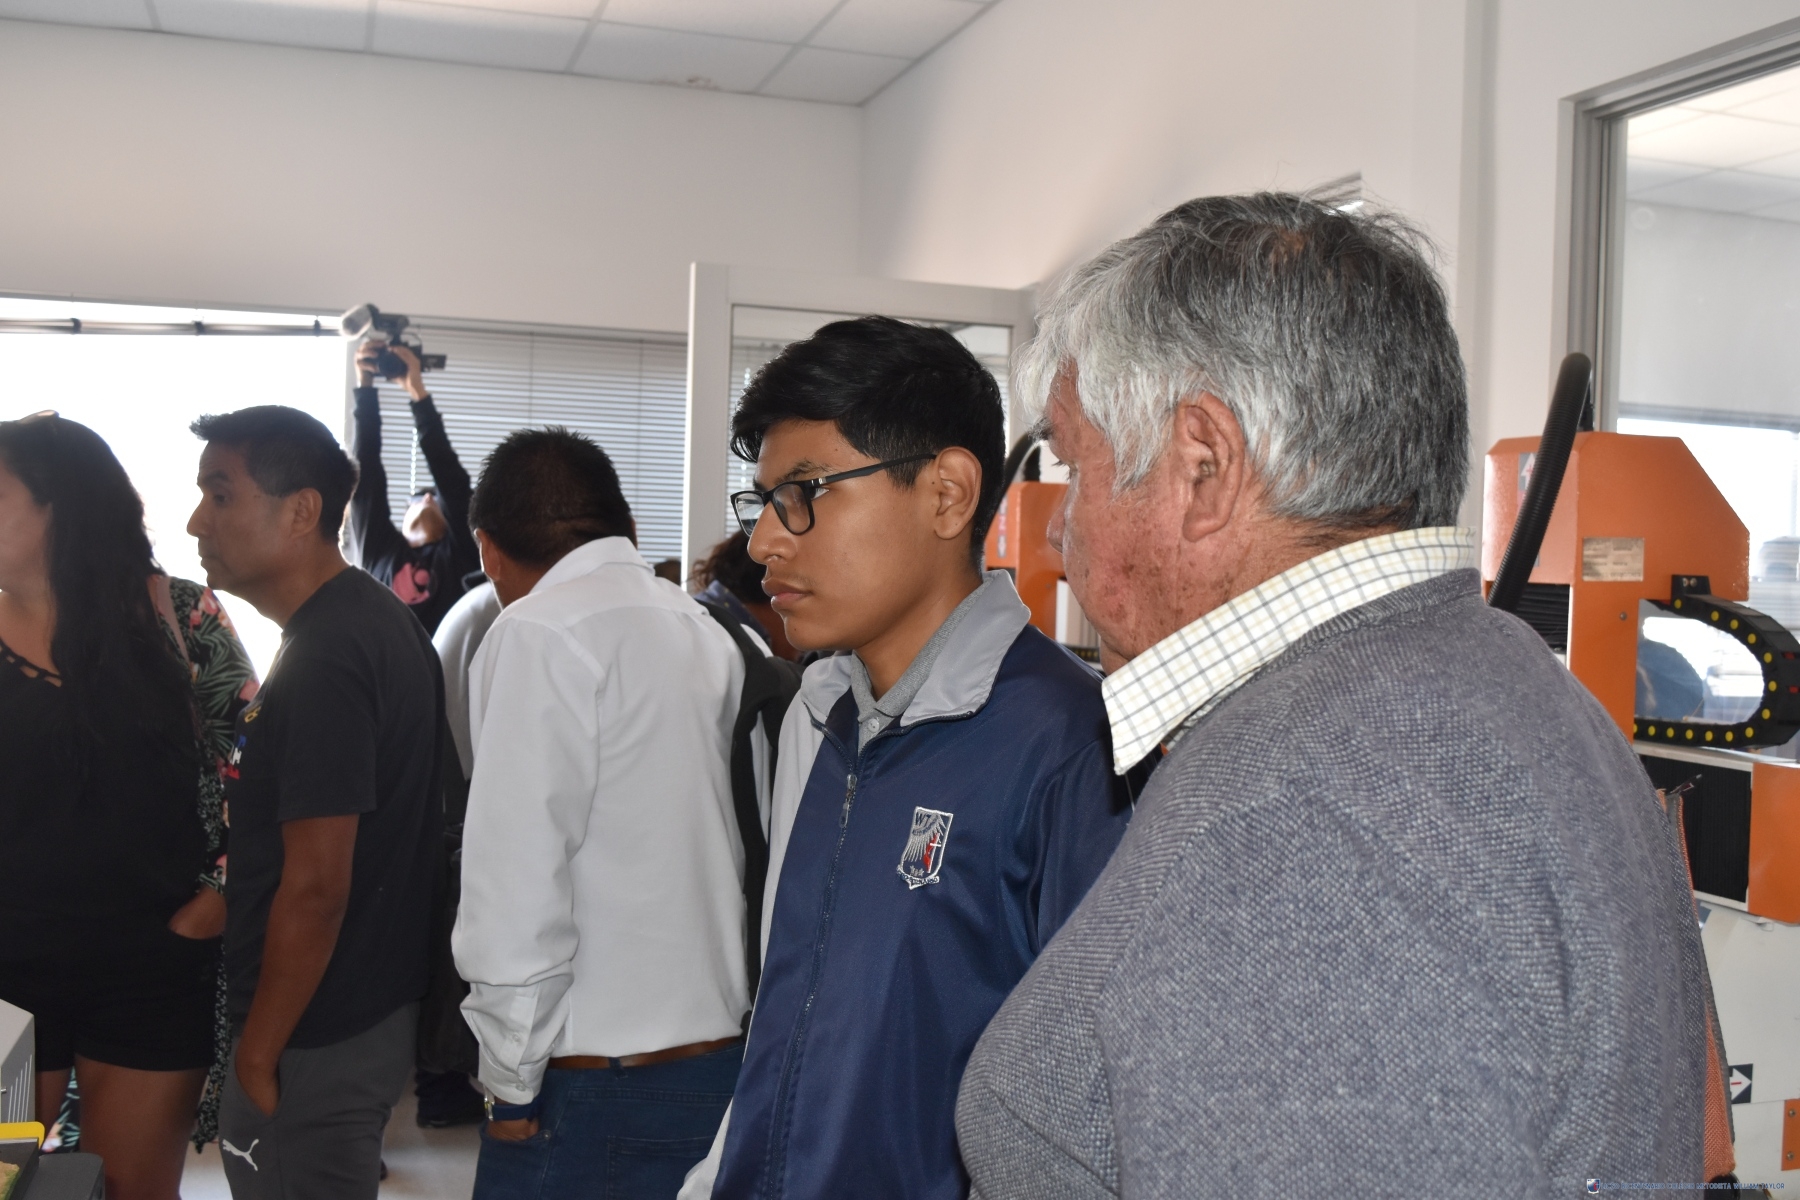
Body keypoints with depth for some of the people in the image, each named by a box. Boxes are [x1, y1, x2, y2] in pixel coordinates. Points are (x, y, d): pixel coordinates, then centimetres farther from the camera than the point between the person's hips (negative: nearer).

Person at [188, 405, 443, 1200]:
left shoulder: (321, 662, -23)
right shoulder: (379, 619, 7)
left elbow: (315, 887, -24)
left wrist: (257, 1054, -15)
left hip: (316, 1040, -9)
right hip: (379, 1005, 9)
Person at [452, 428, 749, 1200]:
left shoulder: (540, 633, -12)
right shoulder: (714, 636, 8)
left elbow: (517, 891, -16)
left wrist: (511, 1079, -7)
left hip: (596, 1086, -6)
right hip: (731, 1062, 7)